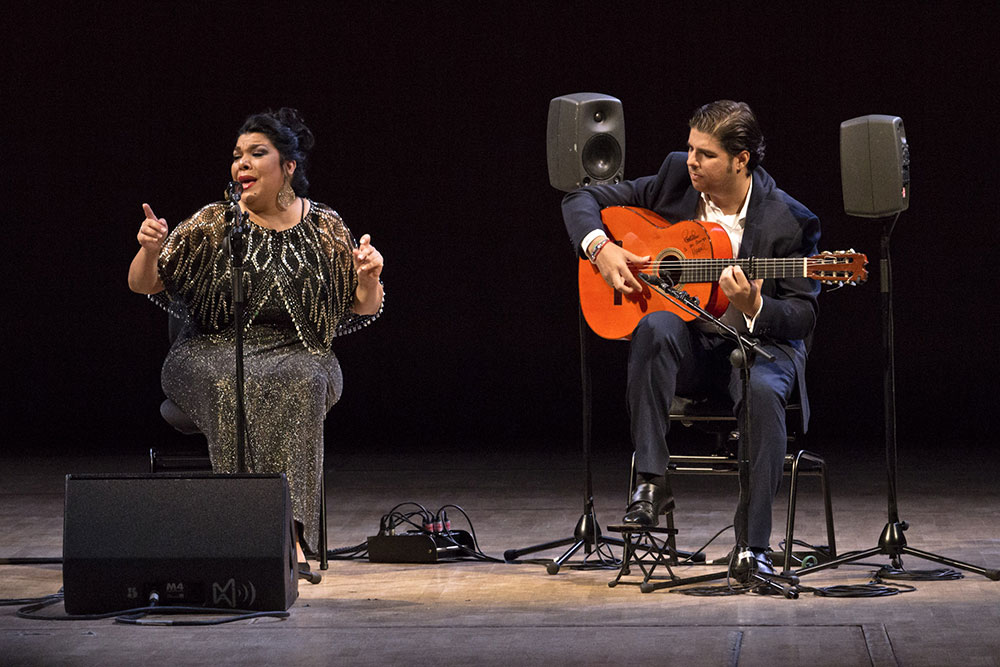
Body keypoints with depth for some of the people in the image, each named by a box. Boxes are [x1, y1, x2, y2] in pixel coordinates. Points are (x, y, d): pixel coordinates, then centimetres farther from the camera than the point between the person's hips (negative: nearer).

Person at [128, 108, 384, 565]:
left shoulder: (325, 229, 8)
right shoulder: (212, 225, 4)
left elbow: (361, 312, 13)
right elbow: (142, 285, 4)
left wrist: (369, 278, -8)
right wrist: (150, 249, -17)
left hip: (296, 355, 1)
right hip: (213, 352, 0)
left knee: (304, 383, -34)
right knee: (232, 385, -35)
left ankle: (292, 530, -37)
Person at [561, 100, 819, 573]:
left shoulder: (789, 222, -11)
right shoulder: (676, 177, -1)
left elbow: (802, 318, -8)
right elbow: (582, 200, 7)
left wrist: (753, 306, -29)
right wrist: (600, 248, -13)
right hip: (689, 344, 3)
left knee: (763, 391, -37)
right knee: (655, 326, -33)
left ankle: (753, 545, -29)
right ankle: (650, 482, -30)